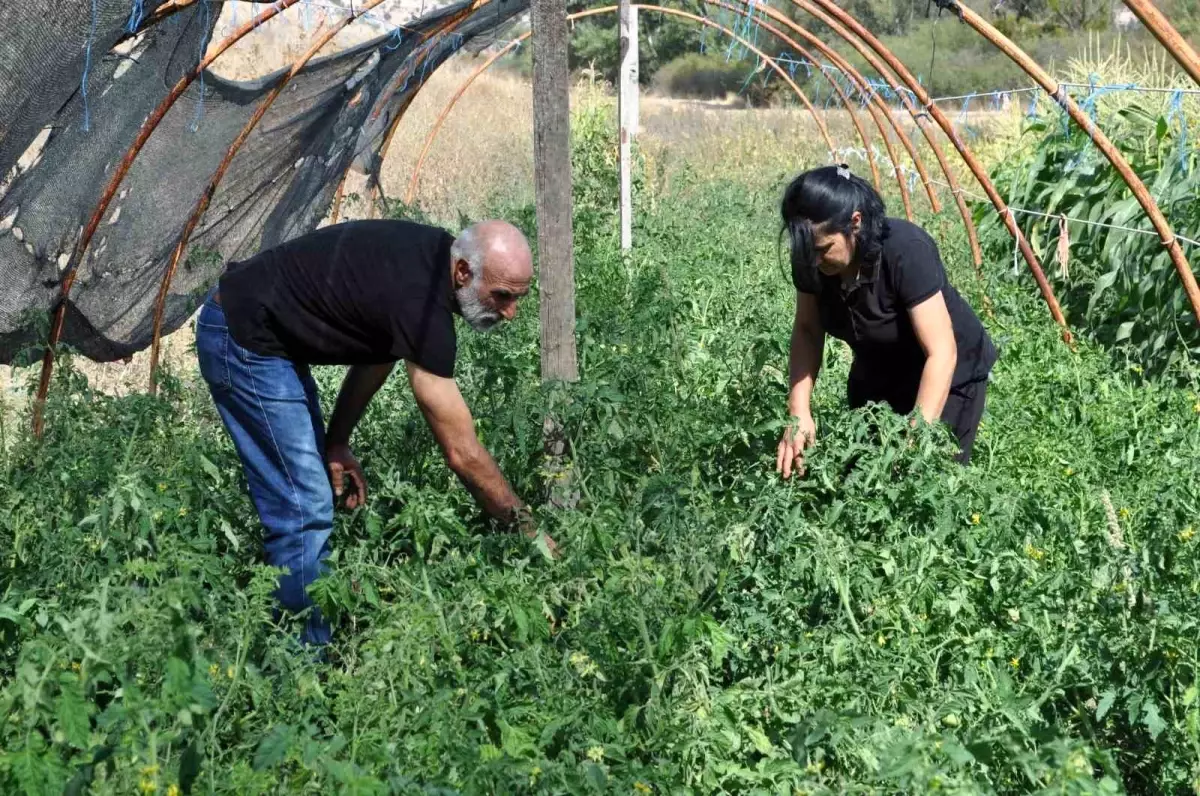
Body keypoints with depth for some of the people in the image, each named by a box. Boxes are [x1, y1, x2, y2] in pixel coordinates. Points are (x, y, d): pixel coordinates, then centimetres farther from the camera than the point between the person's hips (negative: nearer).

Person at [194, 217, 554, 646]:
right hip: (243, 339, -10)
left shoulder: (433, 255, -3)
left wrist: (336, 441, 7)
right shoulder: (420, 300, -31)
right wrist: (529, 531, -19)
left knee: (312, 503, 13)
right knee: (304, 511, -12)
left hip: (268, 335, 10)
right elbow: (463, 453, -28)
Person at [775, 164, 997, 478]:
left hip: (947, 375, -5)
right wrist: (799, 413, -21)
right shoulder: (811, 257, -20)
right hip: (875, 372, 6)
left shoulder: (906, 252, -34)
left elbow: (942, 354, -35)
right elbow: (807, 330, -9)